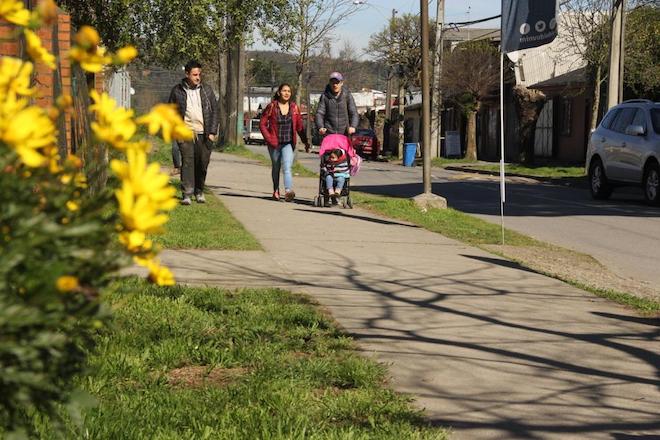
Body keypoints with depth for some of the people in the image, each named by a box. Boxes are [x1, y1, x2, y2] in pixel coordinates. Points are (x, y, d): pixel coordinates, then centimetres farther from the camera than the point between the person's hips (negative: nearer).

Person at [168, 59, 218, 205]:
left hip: (204, 133, 2)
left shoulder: (207, 90, 9)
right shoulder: (177, 91, 5)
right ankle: (186, 194, -14)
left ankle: (199, 192, 20)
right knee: (187, 162, -13)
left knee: (202, 163, 2)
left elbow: (214, 111, 10)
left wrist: (212, 132, 1)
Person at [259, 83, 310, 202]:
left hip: (288, 143, 0)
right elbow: (262, 123, -2)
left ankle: (288, 191, -31)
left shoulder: (294, 107, 3)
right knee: (276, 168, 15)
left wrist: (305, 142, 8)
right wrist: (269, 138, -11)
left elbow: (299, 125, 9)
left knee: (287, 167, -17)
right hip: (274, 143, 0)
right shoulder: (272, 107, -4)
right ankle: (276, 191, 33)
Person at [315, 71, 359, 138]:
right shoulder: (325, 96, 3)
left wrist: (353, 126, -22)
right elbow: (320, 113, 0)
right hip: (328, 133, -1)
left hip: (344, 133, 1)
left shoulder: (347, 96, 3)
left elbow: (354, 113, -2)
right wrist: (320, 127, -20)